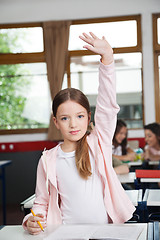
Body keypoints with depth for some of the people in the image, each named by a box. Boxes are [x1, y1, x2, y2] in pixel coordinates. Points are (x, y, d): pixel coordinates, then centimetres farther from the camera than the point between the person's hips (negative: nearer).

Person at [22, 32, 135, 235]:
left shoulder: (98, 143, 3)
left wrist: (107, 57, -16)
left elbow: (108, 105, -8)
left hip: (107, 231, 0)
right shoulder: (48, 160, 4)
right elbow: (41, 202, 13)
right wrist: (32, 221, -10)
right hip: (66, 234, 0)